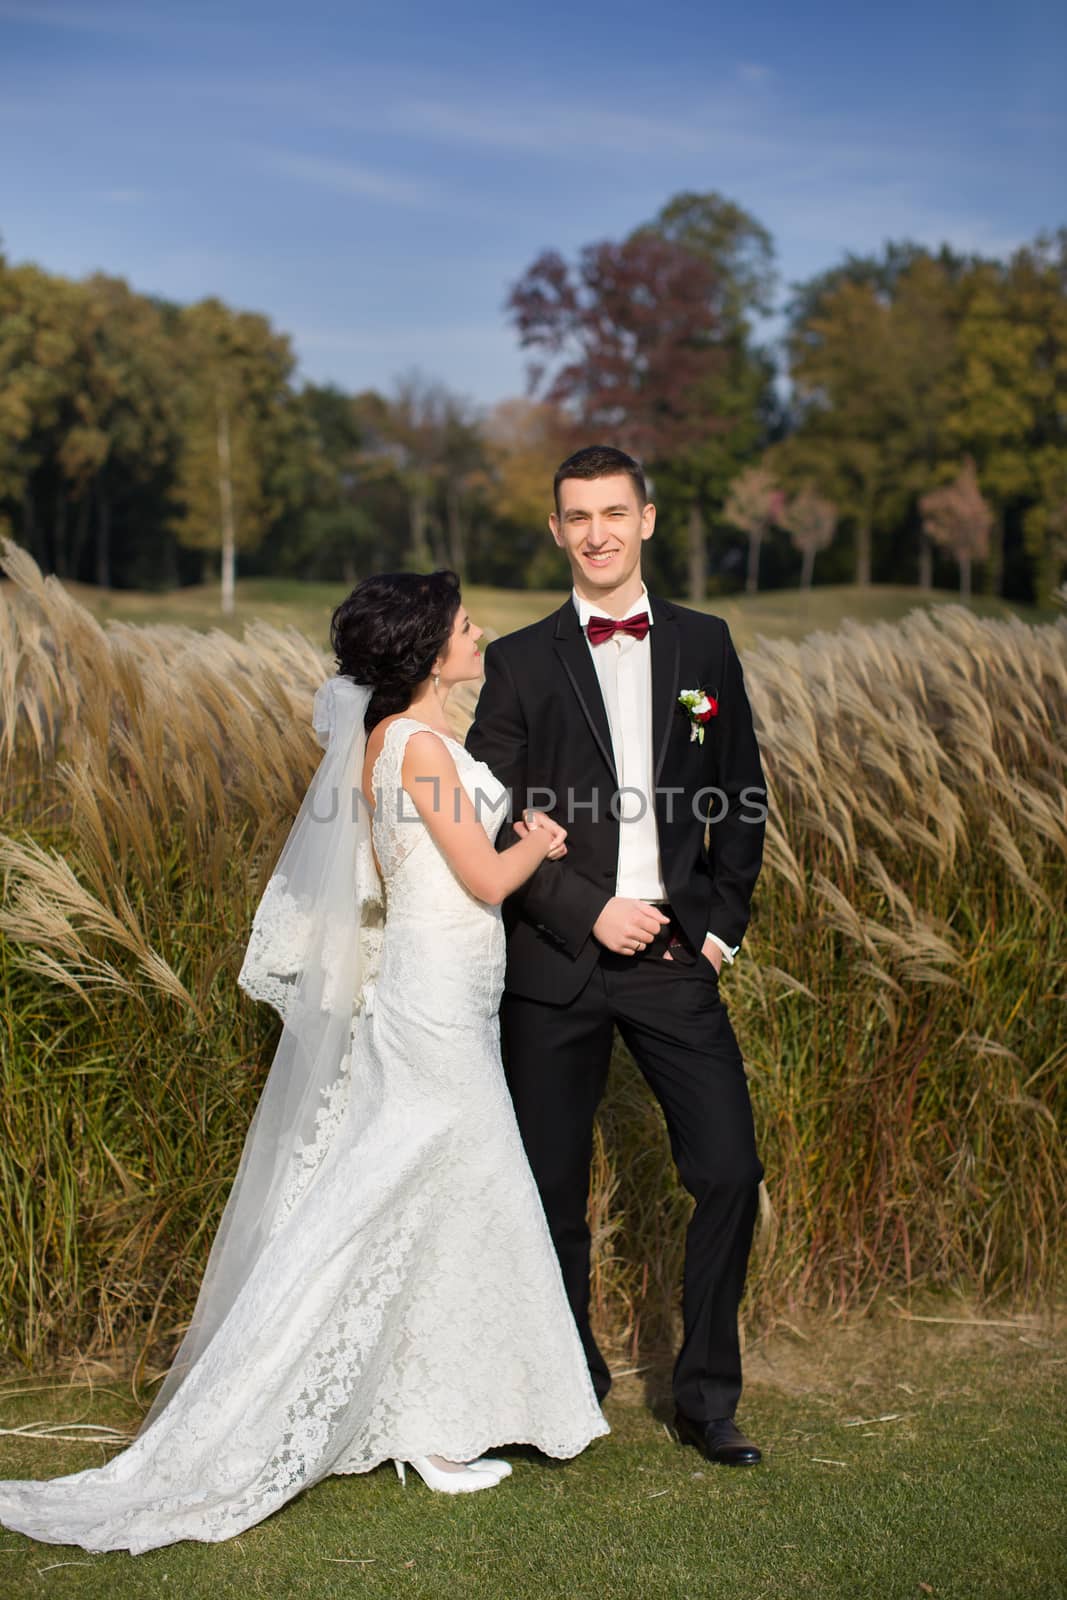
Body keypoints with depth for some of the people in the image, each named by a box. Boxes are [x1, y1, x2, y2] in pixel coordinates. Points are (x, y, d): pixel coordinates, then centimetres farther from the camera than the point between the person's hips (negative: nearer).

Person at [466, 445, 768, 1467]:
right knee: (551, 1189, 7)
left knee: (730, 1170, -2)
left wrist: (723, 921, 3)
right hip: (555, 962, -1)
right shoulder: (519, 663, 3)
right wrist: (588, 911, -11)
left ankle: (706, 1399, 15)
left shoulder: (705, 646, 8)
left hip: (675, 957, 1)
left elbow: (741, 801, 13)